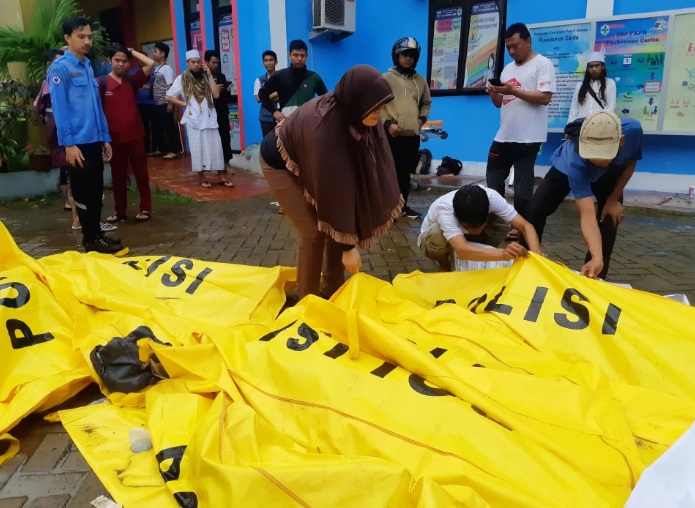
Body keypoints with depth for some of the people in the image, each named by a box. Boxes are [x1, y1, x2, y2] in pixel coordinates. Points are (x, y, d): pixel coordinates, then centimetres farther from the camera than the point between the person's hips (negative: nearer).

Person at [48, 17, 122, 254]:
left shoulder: (88, 67, 15)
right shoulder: (60, 68, -8)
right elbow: (59, 109, -13)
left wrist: (105, 138, 14)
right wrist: (69, 143, -17)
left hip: (94, 141, 7)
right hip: (78, 142, -7)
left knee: (96, 190, 12)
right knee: (84, 192, 1)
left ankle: (96, 233, 23)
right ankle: (91, 239, 9)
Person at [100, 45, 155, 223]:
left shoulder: (132, 80, 5)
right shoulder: (101, 83, -2)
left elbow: (150, 63, -6)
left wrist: (131, 51, 2)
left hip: (135, 135, 1)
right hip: (114, 137, -1)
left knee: (141, 173, 6)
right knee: (118, 175, 10)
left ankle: (145, 208, 15)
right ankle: (120, 211, 20)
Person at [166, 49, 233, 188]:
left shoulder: (205, 77, 9)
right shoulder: (182, 79, 1)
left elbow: (216, 95, -4)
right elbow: (169, 97, 3)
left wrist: (210, 75, -6)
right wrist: (185, 104, -4)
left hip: (209, 118, 3)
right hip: (194, 119, -2)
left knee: (215, 147, 3)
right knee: (198, 149, 2)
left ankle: (221, 177, 9)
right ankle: (202, 178, 10)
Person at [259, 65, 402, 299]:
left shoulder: (353, 114, -19)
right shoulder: (324, 128, -39)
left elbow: (377, 161, -7)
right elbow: (333, 190, -36)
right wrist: (348, 246, -30)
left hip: (308, 162, 7)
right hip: (281, 163, -7)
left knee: (333, 222, 2)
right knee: (313, 231, -10)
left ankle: (332, 291, 16)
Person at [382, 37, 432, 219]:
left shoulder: (420, 80, 13)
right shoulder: (387, 78, 0)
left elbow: (427, 103, 22)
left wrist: (422, 118, 5)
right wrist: (387, 123, -14)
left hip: (413, 135, 4)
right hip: (393, 134, -4)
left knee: (406, 172, 11)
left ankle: (403, 205, 23)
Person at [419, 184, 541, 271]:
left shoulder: (491, 197, -32)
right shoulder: (444, 210, -42)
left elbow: (525, 225, -32)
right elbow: (461, 250, -57)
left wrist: (536, 254, -51)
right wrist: (503, 254, -72)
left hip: (466, 237, 3)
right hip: (433, 241, -3)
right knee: (437, 232, -40)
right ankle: (445, 268, -8)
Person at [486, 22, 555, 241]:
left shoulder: (542, 64, -5)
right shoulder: (508, 68, 16)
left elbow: (545, 97, -16)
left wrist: (514, 91, -19)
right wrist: (493, 93, -4)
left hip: (528, 137, -7)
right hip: (504, 136, 7)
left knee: (522, 183, 1)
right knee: (493, 178, 12)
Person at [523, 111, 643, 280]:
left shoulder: (632, 130, -37)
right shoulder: (575, 163, -47)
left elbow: (630, 162, -12)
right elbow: (588, 216, -51)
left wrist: (614, 198, -17)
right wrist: (597, 258, -63)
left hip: (609, 173, 3)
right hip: (565, 169, -3)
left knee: (611, 217, -13)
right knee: (534, 212, -15)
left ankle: (596, 277, 2)